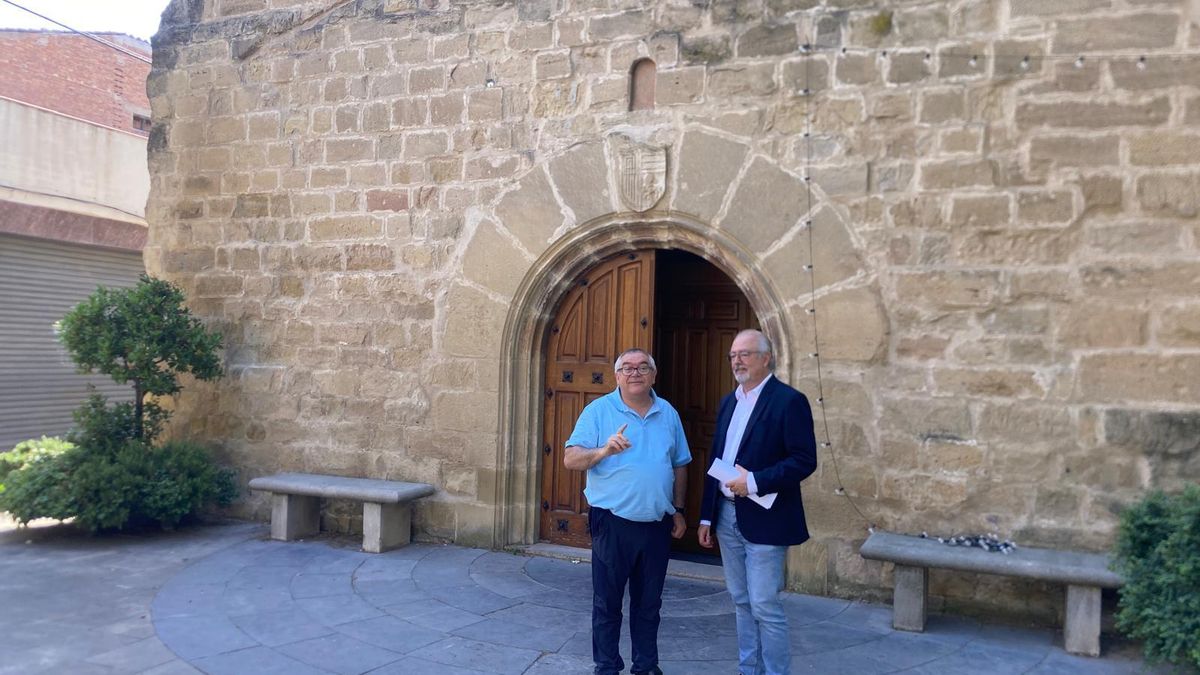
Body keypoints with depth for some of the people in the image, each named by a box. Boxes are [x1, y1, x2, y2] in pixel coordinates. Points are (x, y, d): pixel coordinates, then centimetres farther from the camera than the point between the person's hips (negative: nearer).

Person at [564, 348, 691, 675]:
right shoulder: (598, 410, -5)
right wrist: (603, 451, -28)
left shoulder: (668, 414, 7)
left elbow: (679, 465, 15)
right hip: (613, 524, -3)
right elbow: (570, 459, -11)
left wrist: (678, 511, 13)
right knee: (607, 603, 7)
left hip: (657, 525, 3)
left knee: (649, 603, 14)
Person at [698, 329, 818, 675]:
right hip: (727, 517, 7)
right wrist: (706, 516, 13)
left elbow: (805, 461, -16)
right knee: (742, 603, 15)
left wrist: (754, 482, -22)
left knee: (765, 605, -3)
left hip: (763, 520, -7)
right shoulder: (728, 402, 12)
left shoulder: (789, 400, -10)